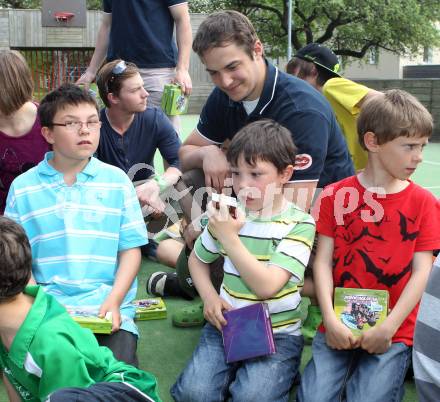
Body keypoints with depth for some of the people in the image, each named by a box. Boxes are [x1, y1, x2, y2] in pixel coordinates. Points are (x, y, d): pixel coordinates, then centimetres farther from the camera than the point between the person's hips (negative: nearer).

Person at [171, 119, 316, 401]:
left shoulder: (300, 223, -10)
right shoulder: (228, 214, 3)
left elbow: (267, 286, -20)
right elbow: (198, 259, 19)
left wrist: (229, 238, -23)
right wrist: (210, 297, 0)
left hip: (278, 333, -3)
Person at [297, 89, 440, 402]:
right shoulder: (335, 195, 2)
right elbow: (323, 261, 0)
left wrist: (388, 328, -11)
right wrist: (330, 319, -11)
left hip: (394, 332, 0)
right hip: (339, 327, 1)